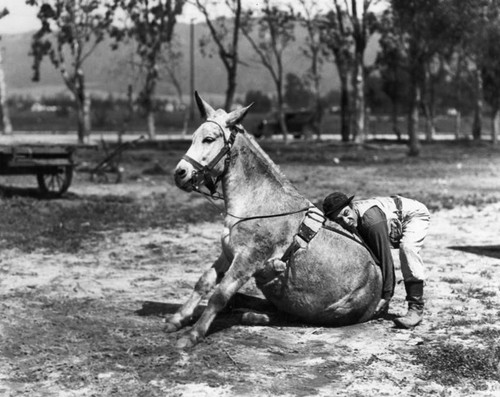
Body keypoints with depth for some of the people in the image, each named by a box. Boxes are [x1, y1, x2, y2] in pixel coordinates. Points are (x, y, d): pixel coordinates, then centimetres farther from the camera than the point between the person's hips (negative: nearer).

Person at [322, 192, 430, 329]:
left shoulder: (372, 220, -41)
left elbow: (385, 256, -39)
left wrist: (386, 296, -35)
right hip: (394, 225, 8)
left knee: (407, 247, -36)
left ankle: (416, 308, -34)